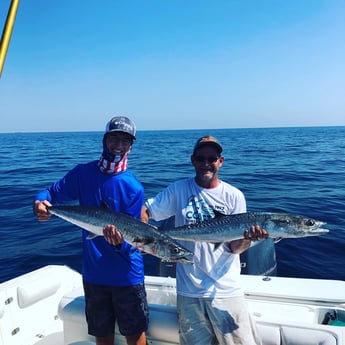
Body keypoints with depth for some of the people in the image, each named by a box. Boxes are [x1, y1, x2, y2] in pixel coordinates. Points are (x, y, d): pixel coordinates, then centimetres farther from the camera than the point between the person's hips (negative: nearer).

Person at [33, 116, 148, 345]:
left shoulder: (133, 187, -13)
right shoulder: (83, 173, -4)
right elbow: (52, 193, 4)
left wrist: (120, 241, -36)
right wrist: (40, 203, -18)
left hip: (126, 273, -2)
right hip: (94, 272, 3)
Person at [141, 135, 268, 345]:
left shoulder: (234, 196, -2)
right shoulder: (179, 190, -1)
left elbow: (234, 248, -3)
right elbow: (145, 210, -1)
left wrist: (249, 238, -25)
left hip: (227, 290, 0)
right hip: (189, 291, 1)